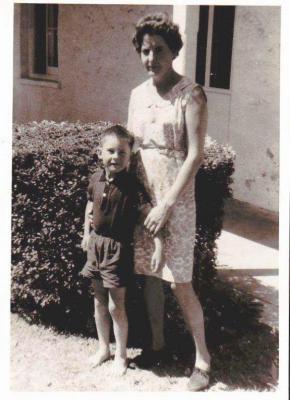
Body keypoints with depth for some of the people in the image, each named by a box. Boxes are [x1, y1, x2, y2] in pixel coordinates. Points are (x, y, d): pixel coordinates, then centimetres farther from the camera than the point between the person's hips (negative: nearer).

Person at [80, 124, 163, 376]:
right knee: (99, 303, 17)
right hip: (96, 245, 5)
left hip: (118, 249, -5)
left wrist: (159, 247, -26)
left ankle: (121, 355, 24)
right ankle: (104, 348, 36)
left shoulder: (132, 185, -18)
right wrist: (87, 233, 17)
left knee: (116, 306, 4)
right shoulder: (96, 180, -1)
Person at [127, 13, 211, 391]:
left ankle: (202, 357, 18)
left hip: (176, 200, -6)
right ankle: (158, 342, 33)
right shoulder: (137, 94, 8)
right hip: (142, 196, 6)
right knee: (149, 275, 14)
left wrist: (166, 204, -19)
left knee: (181, 284, -1)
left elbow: (195, 155, -16)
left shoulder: (191, 94, -11)